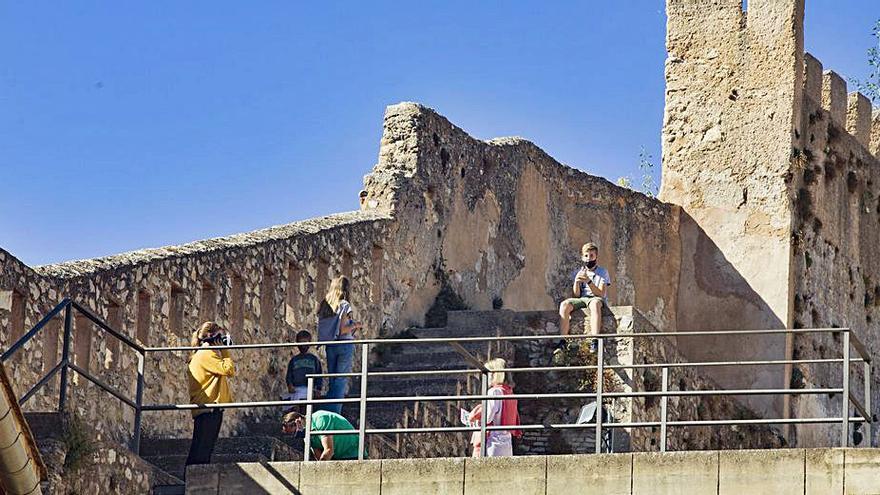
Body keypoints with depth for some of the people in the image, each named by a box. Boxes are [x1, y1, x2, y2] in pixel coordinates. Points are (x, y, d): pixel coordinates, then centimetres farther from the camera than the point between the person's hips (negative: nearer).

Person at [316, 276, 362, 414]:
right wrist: (355, 325, 1)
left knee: (332, 381, 12)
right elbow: (342, 330, -16)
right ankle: (334, 412, -6)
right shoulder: (344, 305, -10)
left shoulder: (325, 305, 8)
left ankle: (325, 414, 9)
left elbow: (324, 328, 10)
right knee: (341, 381, -1)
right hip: (344, 345, -6)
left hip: (329, 345, 6)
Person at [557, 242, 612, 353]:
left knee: (594, 303, -42)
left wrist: (589, 281, -17)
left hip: (597, 299, -3)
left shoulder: (602, 272, 8)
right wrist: (576, 282, -10)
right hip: (581, 300, 3)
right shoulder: (578, 273, 17)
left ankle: (594, 341, -50)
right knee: (564, 305, -29)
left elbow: (601, 294, -5)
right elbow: (576, 295, 9)